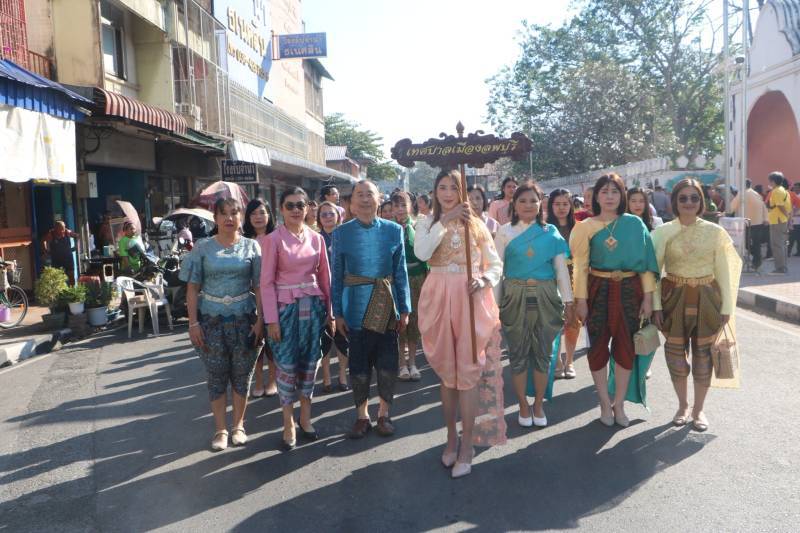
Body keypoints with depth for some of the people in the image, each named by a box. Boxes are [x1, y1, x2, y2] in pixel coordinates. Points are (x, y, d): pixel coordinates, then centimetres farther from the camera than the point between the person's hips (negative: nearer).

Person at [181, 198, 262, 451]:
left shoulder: (251, 246, 2)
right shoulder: (202, 247, 1)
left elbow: (259, 287, 0)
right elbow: (193, 288, 0)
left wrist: (260, 320, -7)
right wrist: (193, 323, -7)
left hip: (244, 318, 0)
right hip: (211, 319, 0)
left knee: (242, 374, 8)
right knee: (217, 376, 7)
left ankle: (238, 425, 25)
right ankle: (220, 429, 20)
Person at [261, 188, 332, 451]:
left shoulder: (316, 238, 5)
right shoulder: (273, 239, -6)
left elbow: (324, 277, 10)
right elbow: (267, 281, -7)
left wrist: (329, 311, 8)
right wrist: (271, 319, -11)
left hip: (313, 306, 4)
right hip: (286, 307, -4)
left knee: (310, 363, 10)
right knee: (287, 366, 1)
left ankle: (305, 417, 26)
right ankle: (288, 424, 14)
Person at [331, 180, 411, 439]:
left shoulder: (394, 230, 1)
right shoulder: (341, 233, 0)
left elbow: (401, 272, 3)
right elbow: (337, 275, 1)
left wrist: (404, 309, 0)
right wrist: (338, 313, -2)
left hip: (386, 306, 1)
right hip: (356, 306, 0)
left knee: (387, 361, 7)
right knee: (358, 362, 8)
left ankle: (384, 413, 26)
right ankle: (362, 415, 25)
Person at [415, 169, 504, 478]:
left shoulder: (476, 224, 5)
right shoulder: (429, 223, 6)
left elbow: (496, 264, 5)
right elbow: (421, 253, -14)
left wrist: (484, 280, -16)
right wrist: (445, 220, -17)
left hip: (471, 299, -1)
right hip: (438, 299, 2)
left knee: (467, 371, -2)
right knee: (446, 371, 11)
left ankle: (466, 447, 7)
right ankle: (451, 437, 26)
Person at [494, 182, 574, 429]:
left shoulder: (551, 233, 3)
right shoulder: (505, 232, 0)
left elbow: (561, 269, 5)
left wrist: (568, 301, 3)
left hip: (545, 297, 1)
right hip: (515, 297, -1)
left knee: (542, 353, 9)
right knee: (518, 353, 8)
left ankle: (539, 404, 26)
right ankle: (523, 405, 24)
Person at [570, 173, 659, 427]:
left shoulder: (635, 224, 2)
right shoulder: (586, 227, -1)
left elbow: (645, 261, 1)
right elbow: (581, 266, -3)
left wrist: (648, 296, -3)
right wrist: (581, 300, -7)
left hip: (629, 290, 1)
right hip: (599, 290, -1)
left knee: (625, 345, 7)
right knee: (598, 345, 5)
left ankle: (619, 404, 21)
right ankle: (605, 403, 20)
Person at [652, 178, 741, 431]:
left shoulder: (715, 232, -2)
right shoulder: (663, 232, -4)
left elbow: (724, 271, 1)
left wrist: (726, 307, 0)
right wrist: (656, 305, -6)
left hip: (706, 299, 0)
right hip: (674, 298, 0)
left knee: (703, 354, 8)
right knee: (676, 353, 8)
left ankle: (698, 409, 26)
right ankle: (682, 406, 29)